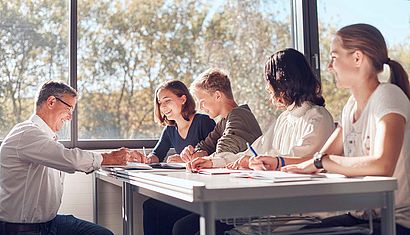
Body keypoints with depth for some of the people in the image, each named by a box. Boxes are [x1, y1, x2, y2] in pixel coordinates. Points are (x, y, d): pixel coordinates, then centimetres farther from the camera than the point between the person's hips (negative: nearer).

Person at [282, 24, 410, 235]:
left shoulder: (388, 96, -14)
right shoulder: (352, 105, 10)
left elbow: (382, 165, -29)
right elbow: (322, 158, 14)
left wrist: (321, 161, -18)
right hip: (359, 217, 7)